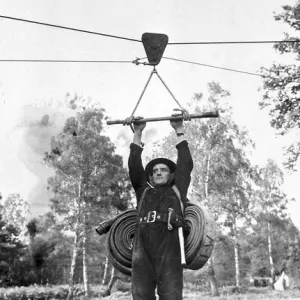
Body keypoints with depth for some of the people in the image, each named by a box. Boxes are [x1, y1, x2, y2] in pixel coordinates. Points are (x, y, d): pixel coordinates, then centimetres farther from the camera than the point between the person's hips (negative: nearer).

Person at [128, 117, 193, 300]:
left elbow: (186, 164, 20)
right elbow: (134, 166, 23)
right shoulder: (143, 191, 28)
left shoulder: (177, 191, 24)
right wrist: (138, 133, 24)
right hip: (142, 253, 2)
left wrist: (180, 132, 22)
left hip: (169, 252, -2)